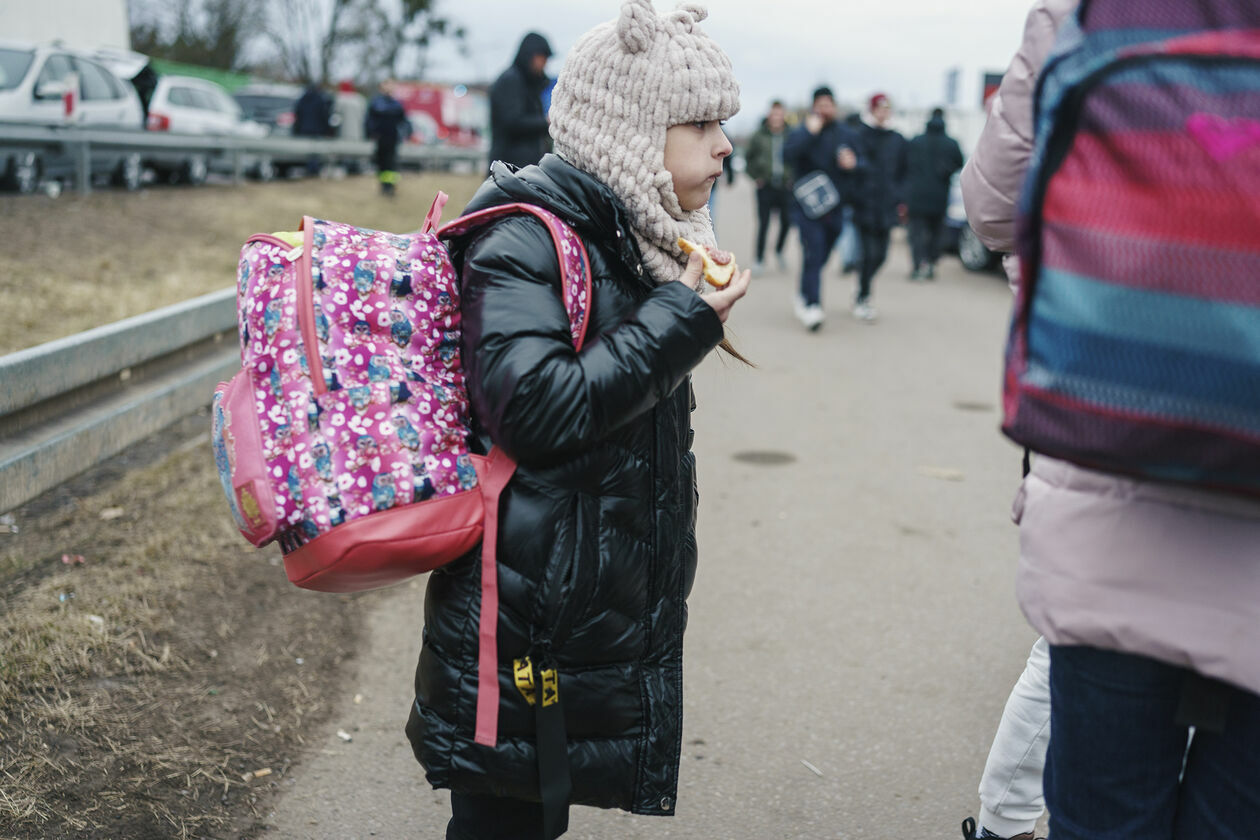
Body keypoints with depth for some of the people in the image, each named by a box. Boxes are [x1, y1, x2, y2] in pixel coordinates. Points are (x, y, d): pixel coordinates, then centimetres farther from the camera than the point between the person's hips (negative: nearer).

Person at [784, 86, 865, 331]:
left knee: (820, 256, 11)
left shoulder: (848, 134, 9)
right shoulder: (802, 132, -2)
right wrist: (810, 131, -23)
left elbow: (864, 164, 11)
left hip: (835, 207, 4)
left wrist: (853, 164, -11)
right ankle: (812, 306, -18)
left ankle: (804, 298, 29)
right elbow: (789, 153, -21)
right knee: (813, 253, -16)